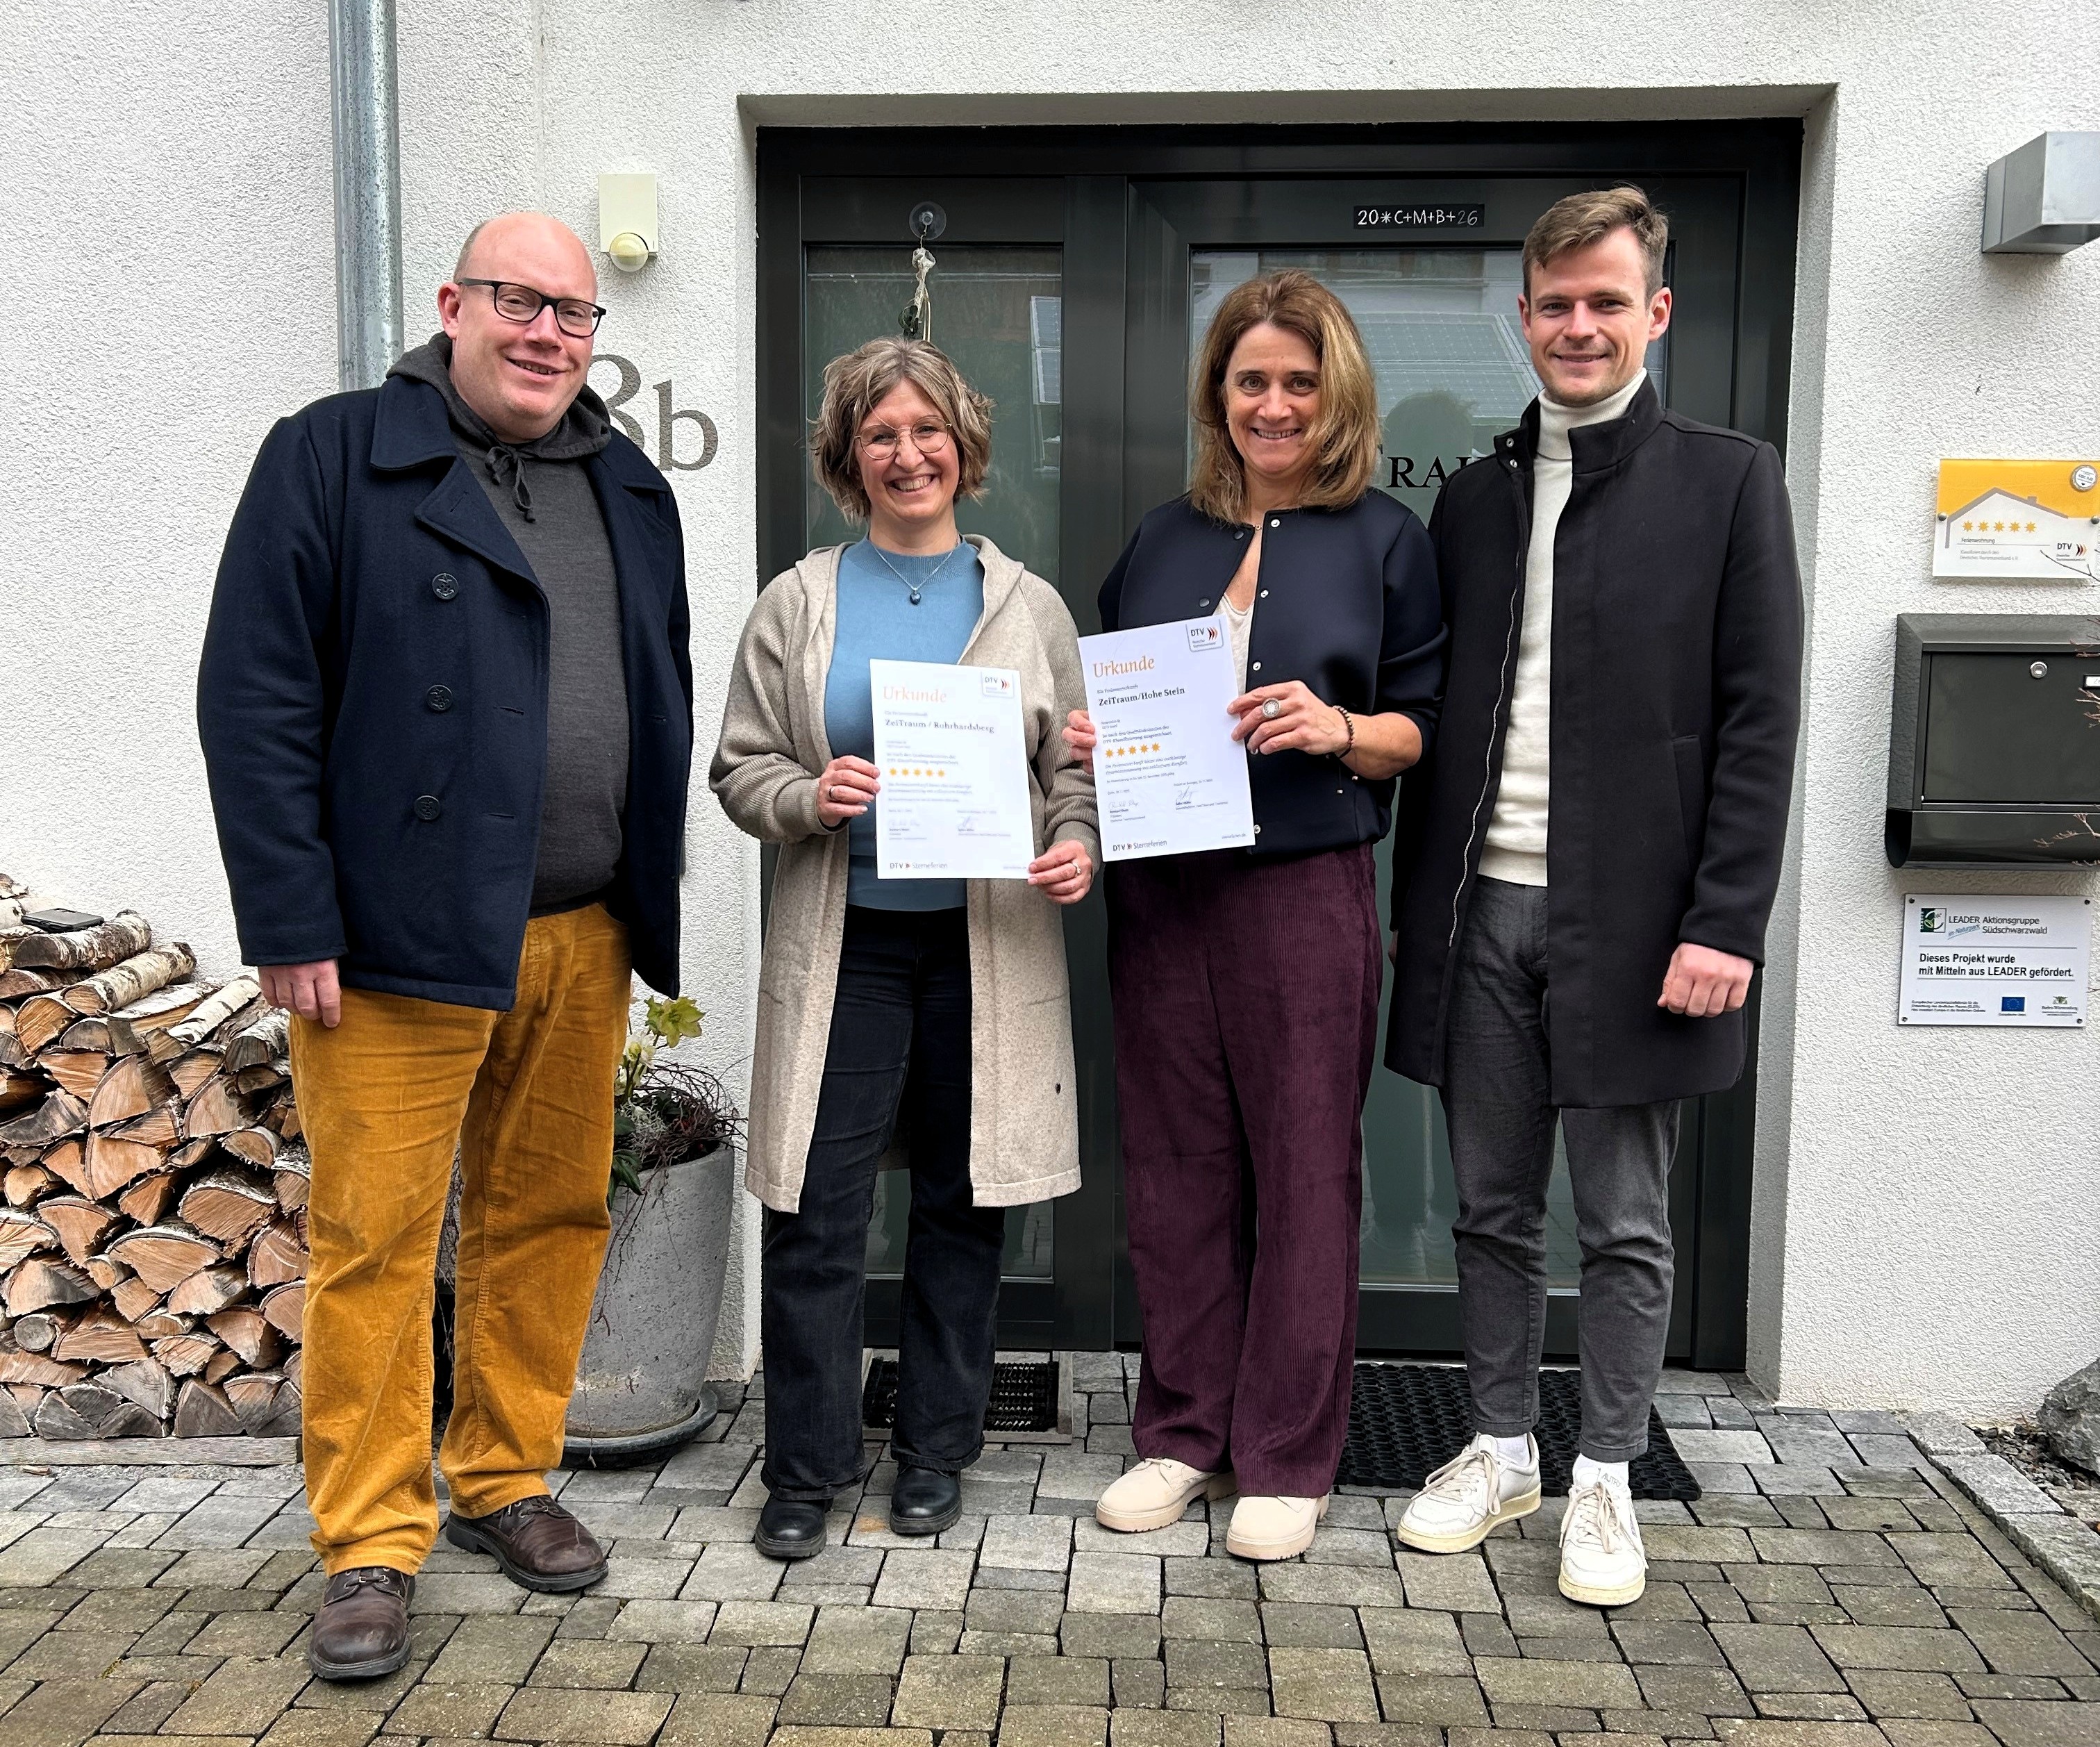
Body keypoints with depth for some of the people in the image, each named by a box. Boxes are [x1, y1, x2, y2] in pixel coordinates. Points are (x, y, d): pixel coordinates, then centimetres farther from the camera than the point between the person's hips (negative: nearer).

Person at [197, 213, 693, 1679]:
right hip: (399, 937, -5)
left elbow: (664, 698, 18)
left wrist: (655, 905, 12)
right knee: (376, 1235, 1)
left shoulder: (631, 489, 14)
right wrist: (294, 923, -12)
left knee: (551, 1216, 13)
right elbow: (256, 700, -8)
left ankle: (505, 1483, 30)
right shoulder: (331, 459, -3)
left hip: (584, 938, 5)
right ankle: (374, 1544, 15)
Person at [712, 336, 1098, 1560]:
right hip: (844, 942, -1)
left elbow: (1076, 768, 10)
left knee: (965, 1204, 9)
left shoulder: (1028, 604, 8)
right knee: (818, 1211, -2)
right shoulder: (798, 604, 6)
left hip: (988, 945, 1)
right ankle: (808, 1467, 14)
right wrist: (810, 799, -13)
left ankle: (936, 1449, 25)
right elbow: (741, 768, 7)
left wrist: (1077, 846, -10)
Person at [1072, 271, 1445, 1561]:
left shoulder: (1385, 540, 4)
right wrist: (1092, 741, 0)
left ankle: (1290, 1457, 16)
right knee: (1177, 1165, 9)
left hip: (1307, 890, -3)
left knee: (1305, 1171, 2)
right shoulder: (1165, 538, 15)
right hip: (1160, 888, 4)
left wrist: (1338, 728, -16)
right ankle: (1186, 1432, 23)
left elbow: (1425, 731, 2)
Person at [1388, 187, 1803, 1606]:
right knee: (1493, 1210, 12)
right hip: (1483, 909, 4)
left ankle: (1606, 1479, 22)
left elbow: (1760, 721, -5)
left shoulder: (1728, 480, 1)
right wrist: (1416, 907, 9)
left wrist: (1724, 925, -12)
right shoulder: (1475, 499, 13)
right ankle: (1502, 1449, 28)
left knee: (1627, 1224, 7)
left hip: (1627, 916, -4)